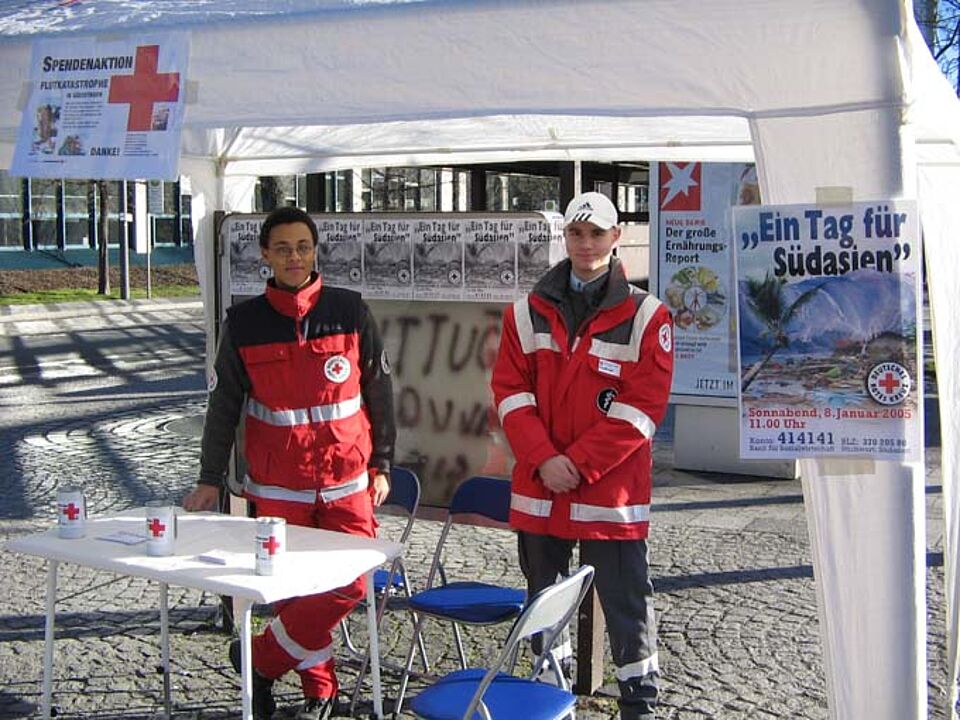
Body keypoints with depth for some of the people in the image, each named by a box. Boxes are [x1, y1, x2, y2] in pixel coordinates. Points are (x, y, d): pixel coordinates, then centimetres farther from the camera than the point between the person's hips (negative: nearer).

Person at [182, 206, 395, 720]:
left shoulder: (350, 311, -1)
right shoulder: (244, 322, 0)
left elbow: (379, 393, 6)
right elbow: (223, 404, 7)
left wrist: (381, 466, 5)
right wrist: (210, 479, 8)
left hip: (346, 483, 0)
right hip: (276, 487, 0)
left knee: (348, 584, -8)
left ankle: (260, 660, 9)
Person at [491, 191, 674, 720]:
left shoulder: (645, 316, -4)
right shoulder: (527, 312, 7)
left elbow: (643, 405, -9)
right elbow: (510, 389, 2)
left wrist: (579, 464, -14)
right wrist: (542, 459, -11)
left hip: (612, 491, -4)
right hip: (537, 487, 4)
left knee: (626, 600, 1)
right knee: (543, 597, 16)